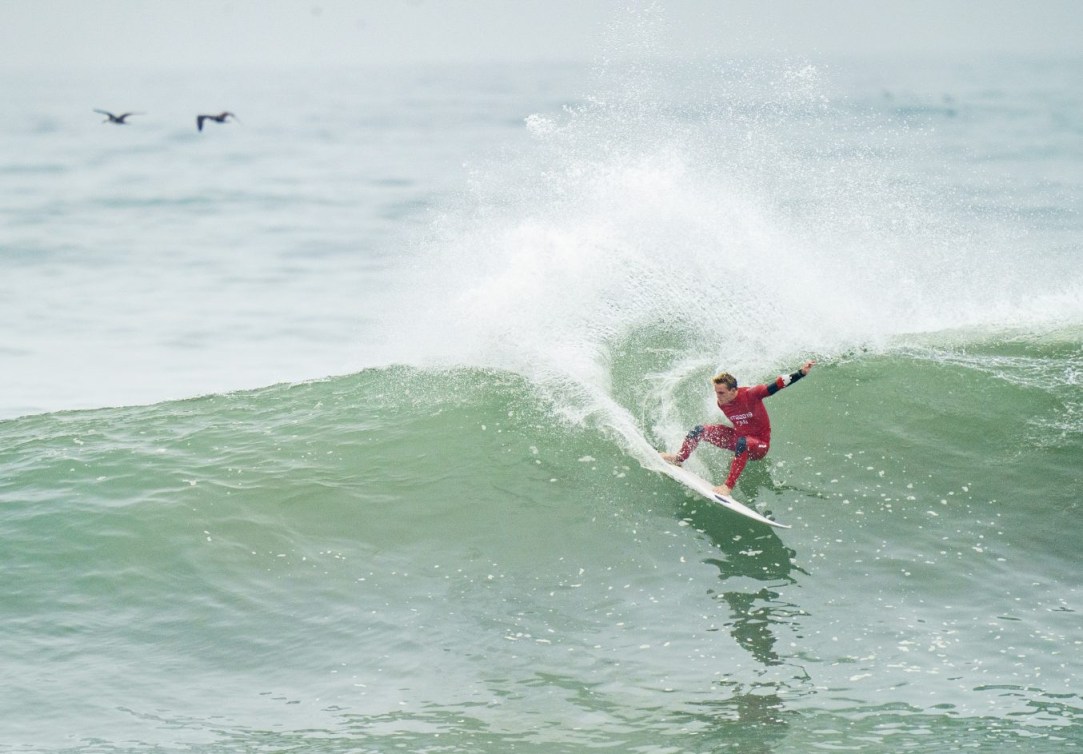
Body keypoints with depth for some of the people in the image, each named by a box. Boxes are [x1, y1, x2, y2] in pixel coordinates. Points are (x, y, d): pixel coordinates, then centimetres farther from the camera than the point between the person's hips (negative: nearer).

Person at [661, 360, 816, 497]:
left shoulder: (750, 394, -25)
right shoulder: (722, 403, -8)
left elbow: (778, 384, -27)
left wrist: (801, 373, -34)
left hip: (759, 446, -6)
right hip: (738, 436, 6)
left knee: (742, 443, -43)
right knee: (698, 430, -1)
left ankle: (728, 486, -45)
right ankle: (679, 459, 20)